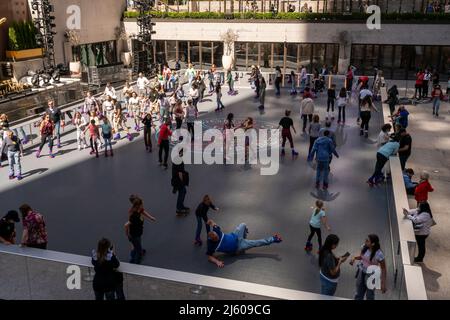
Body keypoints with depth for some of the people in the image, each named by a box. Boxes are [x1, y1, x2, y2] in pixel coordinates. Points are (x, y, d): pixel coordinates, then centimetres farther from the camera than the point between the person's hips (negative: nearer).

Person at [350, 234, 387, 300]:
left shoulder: (379, 254, -27)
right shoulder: (364, 247, -11)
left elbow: (383, 269, -18)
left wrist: (383, 283, -17)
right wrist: (354, 258, -12)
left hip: (371, 275, -5)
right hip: (361, 272, 5)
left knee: (369, 296, 14)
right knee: (358, 295, 21)